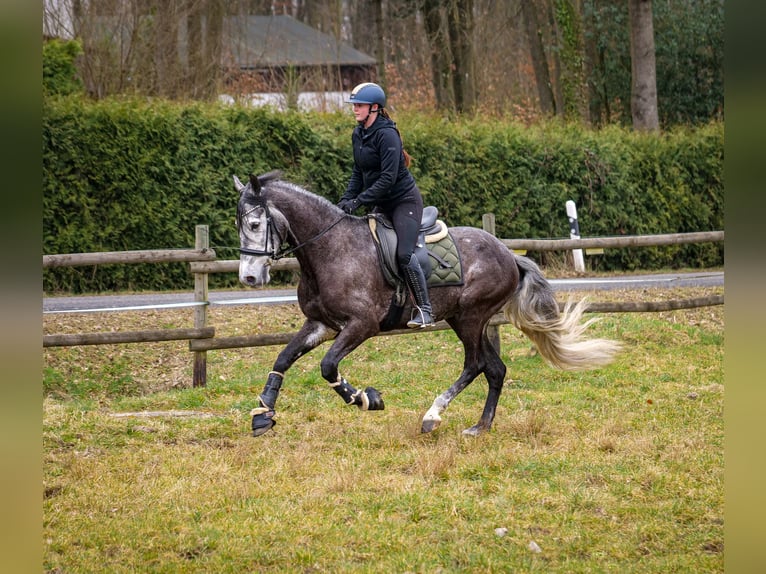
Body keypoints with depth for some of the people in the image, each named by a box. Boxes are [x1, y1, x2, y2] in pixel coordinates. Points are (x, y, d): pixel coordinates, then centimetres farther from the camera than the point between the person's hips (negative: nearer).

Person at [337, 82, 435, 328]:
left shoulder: (387, 135, -21)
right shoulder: (358, 134, 6)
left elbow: (388, 178, -26)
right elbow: (358, 172, 13)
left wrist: (358, 201, -27)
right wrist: (346, 199, -1)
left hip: (404, 200, -9)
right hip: (382, 204, 9)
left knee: (404, 253, -21)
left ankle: (424, 310, -15)